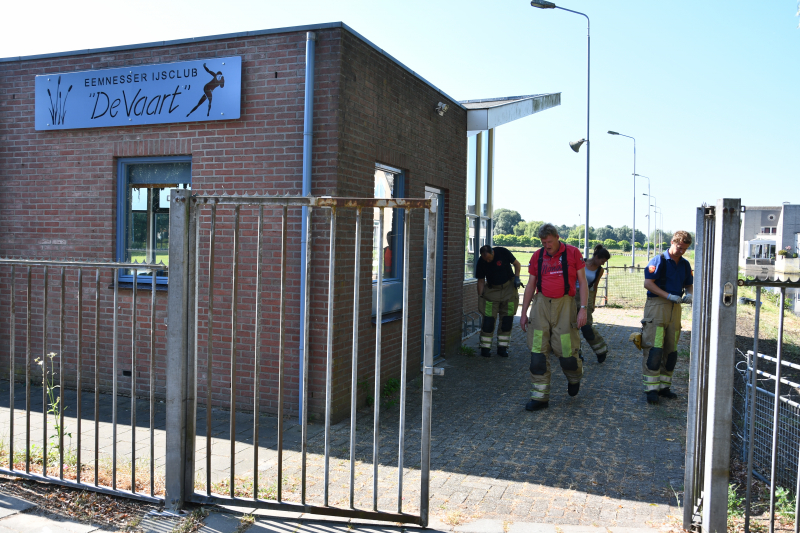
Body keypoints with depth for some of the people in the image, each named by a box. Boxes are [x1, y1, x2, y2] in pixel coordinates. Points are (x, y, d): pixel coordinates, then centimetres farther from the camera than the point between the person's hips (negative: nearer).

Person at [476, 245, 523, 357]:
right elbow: (481, 281, -3)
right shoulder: (481, 262, -12)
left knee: (507, 319, 0)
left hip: (508, 288, 0)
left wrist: (516, 277, -11)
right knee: (488, 319, -8)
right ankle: (485, 348, -1)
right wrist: (480, 296, -7)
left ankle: (502, 348, 8)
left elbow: (516, 264, 0)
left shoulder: (503, 252, -15)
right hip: (491, 290, 0)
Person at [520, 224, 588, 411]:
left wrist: (583, 308, -9)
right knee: (538, 352, -2)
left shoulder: (573, 253, 0)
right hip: (541, 304, 3)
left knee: (566, 350, -3)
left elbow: (582, 282, 1)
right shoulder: (537, 256, 8)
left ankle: (574, 377, 33)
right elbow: (530, 285, 13)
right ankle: (540, 397, 7)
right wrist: (523, 313, 12)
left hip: (564, 304, -3)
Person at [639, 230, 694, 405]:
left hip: (675, 308, 7)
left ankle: (663, 386, 18)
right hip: (657, 305, -7)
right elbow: (648, 283, -13)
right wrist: (669, 296, -20)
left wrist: (688, 294, -1)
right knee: (654, 348, -11)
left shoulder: (685, 265, 14)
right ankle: (651, 388, -7)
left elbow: (689, 285, 23)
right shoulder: (659, 261, -6)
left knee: (671, 350, 9)